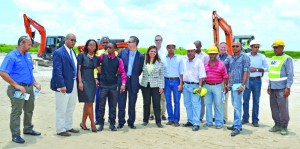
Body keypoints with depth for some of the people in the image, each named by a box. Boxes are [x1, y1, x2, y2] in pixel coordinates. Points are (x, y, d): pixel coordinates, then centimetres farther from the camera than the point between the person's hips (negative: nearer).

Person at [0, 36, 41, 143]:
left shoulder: (28, 56, 10)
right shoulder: (11, 56, -13)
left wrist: (35, 83, 8)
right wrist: (17, 85, -21)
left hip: (29, 88, 8)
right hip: (18, 89, -8)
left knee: (29, 110, 18)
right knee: (16, 112, 0)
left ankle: (28, 129, 35)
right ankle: (15, 135, 9)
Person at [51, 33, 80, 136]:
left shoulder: (73, 52, 12)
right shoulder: (58, 53, -13)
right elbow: (57, 70, -18)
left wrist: (77, 82, 10)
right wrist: (61, 85, -23)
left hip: (73, 84, 9)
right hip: (63, 85, -8)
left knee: (70, 108, 18)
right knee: (62, 109, 2)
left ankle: (68, 127, 31)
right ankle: (60, 130, 14)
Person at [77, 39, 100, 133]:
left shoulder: (96, 58, 12)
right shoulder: (82, 55, -2)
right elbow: (78, 69, -6)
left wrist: (96, 79, 2)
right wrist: (80, 82, -13)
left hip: (92, 82, 5)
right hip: (84, 81, -5)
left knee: (87, 103, 8)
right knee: (89, 103, -8)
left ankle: (83, 123, 18)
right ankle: (93, 123, 1)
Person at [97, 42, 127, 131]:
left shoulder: (119, 60, 0)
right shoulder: (102, 57, 1)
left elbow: (122, 72, -4)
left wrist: (123, 84, -17)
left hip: (113, 86, 0)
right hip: (103, 85, 0)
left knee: (113, 106, 7)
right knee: (101, 106, 5)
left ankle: (112, 124, 18)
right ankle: (101, 123, 16)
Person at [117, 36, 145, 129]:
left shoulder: (141, 56, 0)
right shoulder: (123, 52, 5)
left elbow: (140, 70, 7)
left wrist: (134, 76, 2)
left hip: (133, 82, -1)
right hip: (122, 80, 1)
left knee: (132, 104, 8)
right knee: (121, 103, 5)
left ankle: (131, 122, 20)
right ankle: (121, 122, 16)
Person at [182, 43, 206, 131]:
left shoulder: (199, 62, -4)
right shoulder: (184, 62, 12)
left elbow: (201, 75, -7)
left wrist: (200, 86, -15)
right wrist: (181, 84, 10)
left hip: (194, 85, -6)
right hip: (186, 85, 6)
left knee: (195, 105, -7)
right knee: (187, 104, 11)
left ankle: (196, 123, -6)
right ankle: (190, 121, 23)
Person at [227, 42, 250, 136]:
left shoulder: (244, 57, -5)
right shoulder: (232, 58, 15)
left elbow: (246, 72, -10)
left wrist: (242, 85, -16)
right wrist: (229, 84, 12)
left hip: (239, 84, -7)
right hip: (232, 84, 7)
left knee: (237, 106, -9)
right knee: (235, 105, 12)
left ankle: (237, 127, -4)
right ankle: (237, 124, 21)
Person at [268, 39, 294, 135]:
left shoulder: (287, 59, -6)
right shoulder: (273, 59, 15)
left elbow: (290, 75, -10)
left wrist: (288, 88, -16)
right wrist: (269, 86, 16)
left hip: (282, 88, -7)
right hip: (273, 88, 7)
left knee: (283, 107, -4)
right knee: (274, 107, 10)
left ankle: (284, 127, 6)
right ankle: (277, 124, 20)